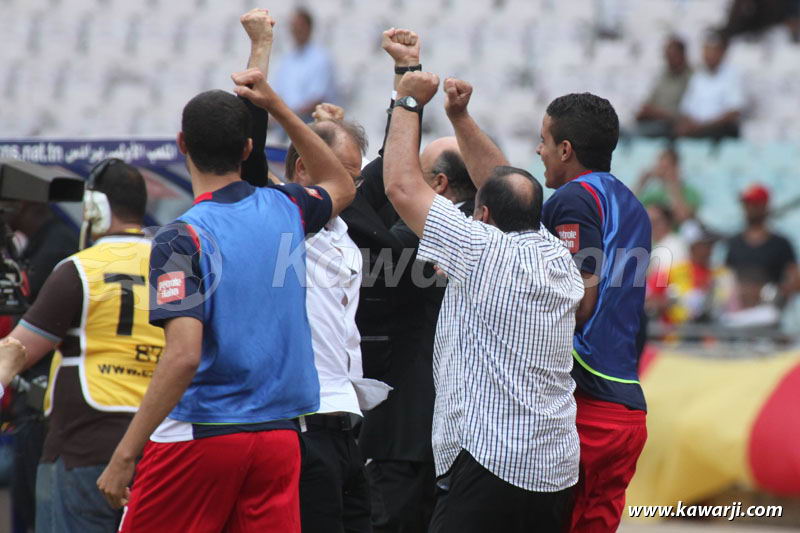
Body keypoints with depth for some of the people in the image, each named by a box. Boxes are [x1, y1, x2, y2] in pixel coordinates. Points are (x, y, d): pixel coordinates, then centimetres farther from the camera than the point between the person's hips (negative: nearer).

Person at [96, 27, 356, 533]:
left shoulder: (182, 238, -12)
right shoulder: (283, 209, 6)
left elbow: (183, 356, -22)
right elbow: (341, 186, 32)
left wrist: (124, 456, -20)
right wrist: (278, 106, 27)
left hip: (200, 432, -5)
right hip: (279, 434, 5)